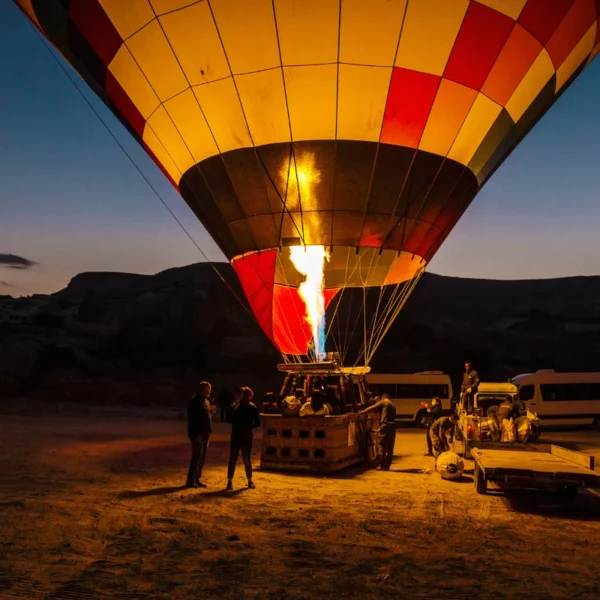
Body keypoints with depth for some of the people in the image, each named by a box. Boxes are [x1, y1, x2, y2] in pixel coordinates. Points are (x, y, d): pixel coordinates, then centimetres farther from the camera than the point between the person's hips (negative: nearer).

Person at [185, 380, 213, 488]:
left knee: (202, 457, 11)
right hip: (197, 435, -8)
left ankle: (197, 479, 19)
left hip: (205, 434, 8)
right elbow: (192, 419, -18)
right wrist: (196, 434, -22)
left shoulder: (206, 401, 14)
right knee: (197, 456, -7)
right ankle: (190, 480, 0)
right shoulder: (194, 402, -13)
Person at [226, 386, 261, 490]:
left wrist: (248, 427, -13)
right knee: (232, 458, -1)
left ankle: (250, 481, 17)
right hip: (236, 436, 3)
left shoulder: (251, 407, -3)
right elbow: (230, 419, 3)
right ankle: (230, 481, 3)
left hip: (246, 437, -3)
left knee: (246, 458, 1)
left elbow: (257, 422, -4)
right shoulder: (235, 406, 8)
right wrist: (232, 409, -9)